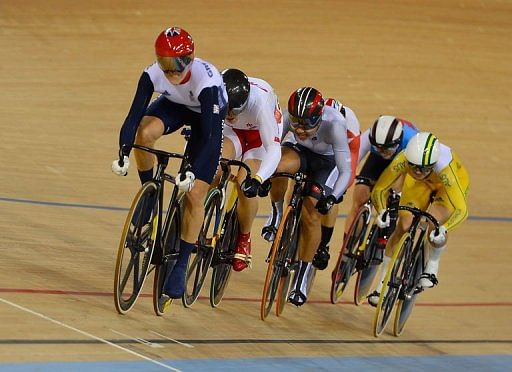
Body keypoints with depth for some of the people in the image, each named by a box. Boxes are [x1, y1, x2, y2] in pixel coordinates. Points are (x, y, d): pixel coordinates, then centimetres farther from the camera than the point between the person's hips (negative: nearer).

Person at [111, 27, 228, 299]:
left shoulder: (206, 80, -40)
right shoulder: (153, 74, -30)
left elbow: (211, 136, -42)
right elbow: (134, 115, -30)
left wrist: (192, 173, -51)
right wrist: (123, 154, -45)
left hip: (207, 116, -3)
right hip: (174, 105, 3)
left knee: (194, 195, -10)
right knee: (144, 133, -33)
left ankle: (180, 267, 1)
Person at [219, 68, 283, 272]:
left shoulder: (260, 100, -42)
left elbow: (274, 149, -43)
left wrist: (258, 179, -56)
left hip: (261, 132, -2)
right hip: (232, 132, 2)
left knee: (246, 185, -21)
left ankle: (244, 239, 6)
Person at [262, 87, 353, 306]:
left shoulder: (334, 124, -39)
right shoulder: (290, 116, -31)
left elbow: (345, 171, -36)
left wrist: (333, 198, -48)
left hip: (327, 161, -2)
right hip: (299, 150, 2)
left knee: (311, 216, -11)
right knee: (280, 167, -35)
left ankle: (301, 280, 4)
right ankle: (277, 214, -6)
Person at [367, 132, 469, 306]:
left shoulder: (444, 166, -44)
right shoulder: (402, 160, -37)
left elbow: (461, 209, -44)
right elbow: (379, 190, -27)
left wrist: (444, 228, -61)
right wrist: (382, 211, -47)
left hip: (452, 183, -3)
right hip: (420, 185, 3)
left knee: (434, 228, -27)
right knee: (403, 228, -11)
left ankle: (432, 267, 4)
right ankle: (382, 285, 2)